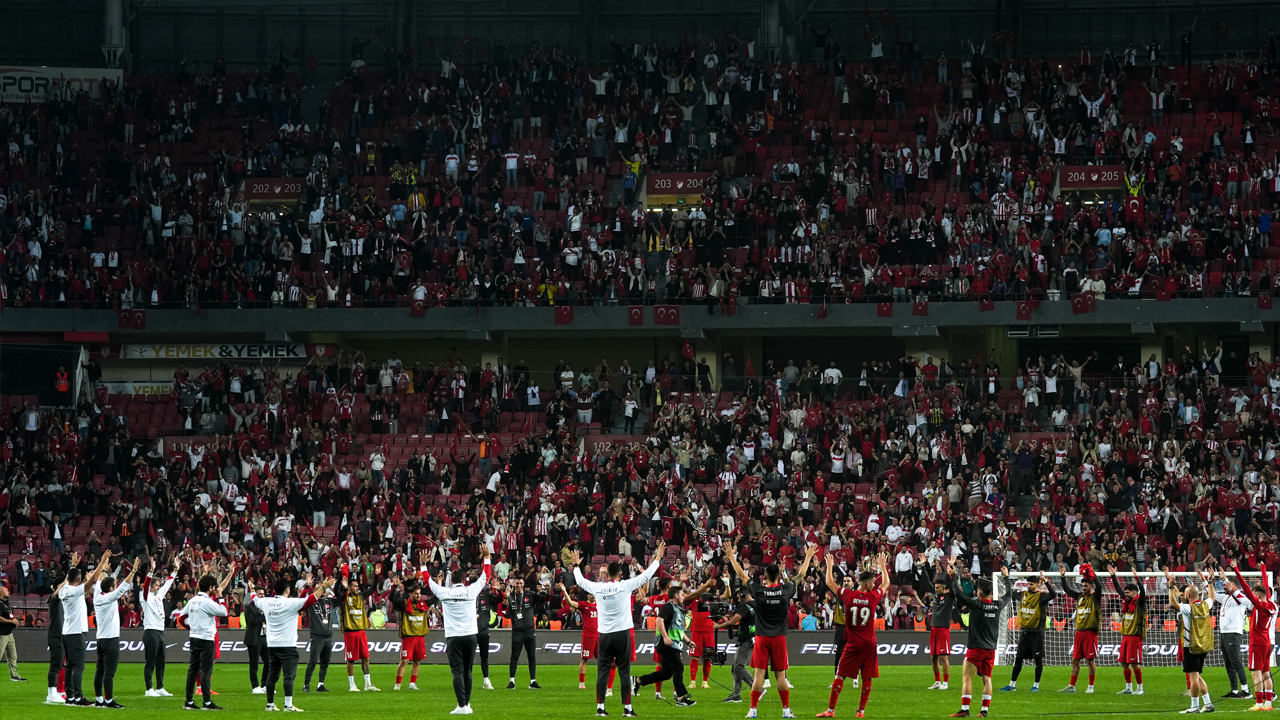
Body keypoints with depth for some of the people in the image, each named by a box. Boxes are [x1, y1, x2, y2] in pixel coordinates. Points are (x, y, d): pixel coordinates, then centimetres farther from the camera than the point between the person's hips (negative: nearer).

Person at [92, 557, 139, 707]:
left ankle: (99, 699, 10)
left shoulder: (97, 597, 6)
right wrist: (133, 570, -16)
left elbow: (99, 583, 23)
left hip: (101, 639, 8)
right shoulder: (109, 598, -13)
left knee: (100, 671, 8)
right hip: (111, 639, -8)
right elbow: (124, 587, -18)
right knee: (109, 671, -8)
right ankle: (108, 700, -9)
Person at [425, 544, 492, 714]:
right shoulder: (471, 591, -1)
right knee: (467, 672, 12)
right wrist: (486, 558, 25)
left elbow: (428, 581, 12)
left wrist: (424, 563, 24)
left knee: (457, 671, -6)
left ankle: (462, 705, -14)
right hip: (470, 636, 2)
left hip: (453, 637, -2)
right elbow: (485, 577, 14)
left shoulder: (444, 593, -3)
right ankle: (467, 703, 19)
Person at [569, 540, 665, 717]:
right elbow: (646, 576, -2)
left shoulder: (598, 588, -1)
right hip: (622, 634, -2)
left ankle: (600, 707, 4)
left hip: (604, 636, 2)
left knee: (602, 672, 6)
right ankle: (627, 708, 0)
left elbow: (580, 581, 17)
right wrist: (658, 558, 10)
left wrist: (576, 565, 35)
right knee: (624, 672, 1)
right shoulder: (625, 586, -8)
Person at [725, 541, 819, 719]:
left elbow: (742, 575, 6)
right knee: (781, 675, 5)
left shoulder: (758, 591, -7)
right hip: (779, 638, 1)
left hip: (762, 638, -1)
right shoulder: (785, 590, -4)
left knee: (759, 674, -1)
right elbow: (801, 575, 11)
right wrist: (808, 557, 26)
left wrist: (731, 558, 18)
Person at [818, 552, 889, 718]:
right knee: (867, 678, 8)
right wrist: (882, 566, 32)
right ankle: (861, 710, 8)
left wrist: (829, 566, 26)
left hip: (852, 644, 0)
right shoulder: (873, 597, -4)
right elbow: (885, 583, 17)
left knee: (840, 676, 3)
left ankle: (830, 710, 2)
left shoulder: (848, 595, -6)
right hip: (869, 644, 0)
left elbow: (829, 583, 10)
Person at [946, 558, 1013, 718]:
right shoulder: (998, 605, 2)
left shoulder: (975, 604, -13)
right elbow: (1008, 595, 22)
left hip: (976, 648, -5)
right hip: (991, 649, 5)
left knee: (966, 678, -3)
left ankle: (964, 709, -10)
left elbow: (958, 593, -11)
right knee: (986, 678, 8)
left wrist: (953, 576, 1)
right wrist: (1006, 577, 35)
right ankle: (985, 709, 4)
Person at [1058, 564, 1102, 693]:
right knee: (1075, 660, 7)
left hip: (1090, 632, -6)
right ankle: (1071, 686, 11)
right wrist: (1063, 576, 4)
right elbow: (1067, 590, 15)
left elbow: (1099, 586, -19)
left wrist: (1092, 574, -28)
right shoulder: (1079, 597, 14)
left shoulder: (1095, 597, -2)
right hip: (1079, 632, 6)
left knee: (1090, 660, -3)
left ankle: (1091, 686, 3)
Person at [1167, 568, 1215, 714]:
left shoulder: (1188, 608, -16)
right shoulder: (1205, 606, 5)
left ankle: (1195, 706, -4)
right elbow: (1211, 596, 26)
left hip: (1191, 646, -8)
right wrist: (1205, 581, 33)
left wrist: (1171, 586, -18)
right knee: (1197, 677, 16)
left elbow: (1173, 603, -26)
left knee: (1194, 677, -5)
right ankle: (1208, 703, 13)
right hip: (1203, 646, 8)